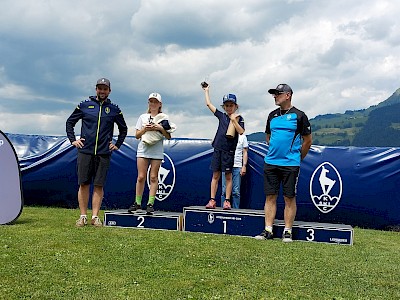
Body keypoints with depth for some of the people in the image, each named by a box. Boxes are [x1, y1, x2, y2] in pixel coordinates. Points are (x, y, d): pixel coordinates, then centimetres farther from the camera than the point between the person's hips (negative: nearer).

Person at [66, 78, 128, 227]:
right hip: (85, 151, 0)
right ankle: (83, 216, 8)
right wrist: (73, 139, 7)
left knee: (99, 185, 1)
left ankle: (95, 216, 6)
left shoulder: (114, 109, 11)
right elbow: (70, 122, 17)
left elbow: (123, 129, 23)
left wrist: (117, 145, 14)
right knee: (83, 184, 0)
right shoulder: (84, 105, 8)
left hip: (104, 153, 0)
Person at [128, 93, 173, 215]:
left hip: (157, 151, -1)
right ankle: (137, 202, 7)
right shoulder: (143, 117, 14)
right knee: (141, 177, -2)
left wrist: (161, 129, -12)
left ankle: (150, 203, 1)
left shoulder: (164, 118, 8)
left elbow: (168, 137, 4)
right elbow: (137, 135, 10)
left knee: (153, 177, -2)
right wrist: (145, 128, -7)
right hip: (143, 150, 1)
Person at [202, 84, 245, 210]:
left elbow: (241, 131, -12)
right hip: (218, 149, 3)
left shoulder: (239, 118, 3)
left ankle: (227, 201, 5)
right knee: (215, 175, 3)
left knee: (228, 176, 1)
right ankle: (212, 200, 5)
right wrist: (206, 90, 25)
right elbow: (209, 104, 19)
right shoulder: (222, 116, 12)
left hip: (229, 150, -3)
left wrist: (234, 120, -13)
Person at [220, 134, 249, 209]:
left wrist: (244, 166, -1)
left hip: (237, 167, 0)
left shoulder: (242, 137, 9)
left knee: (236, 191, -2)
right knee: (224, 190, -1)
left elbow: (245, 152, 9)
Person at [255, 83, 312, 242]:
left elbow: (308, 140, 2)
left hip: (290, 164, -5)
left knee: (289, 198, 1)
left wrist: (297, 158, 6)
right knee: (270, 196, 5)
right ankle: (268, 230, 10)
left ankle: (287, 231, 9)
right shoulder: (272, 115, 12)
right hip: (270, 162, 5)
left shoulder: (299, 116, -3)